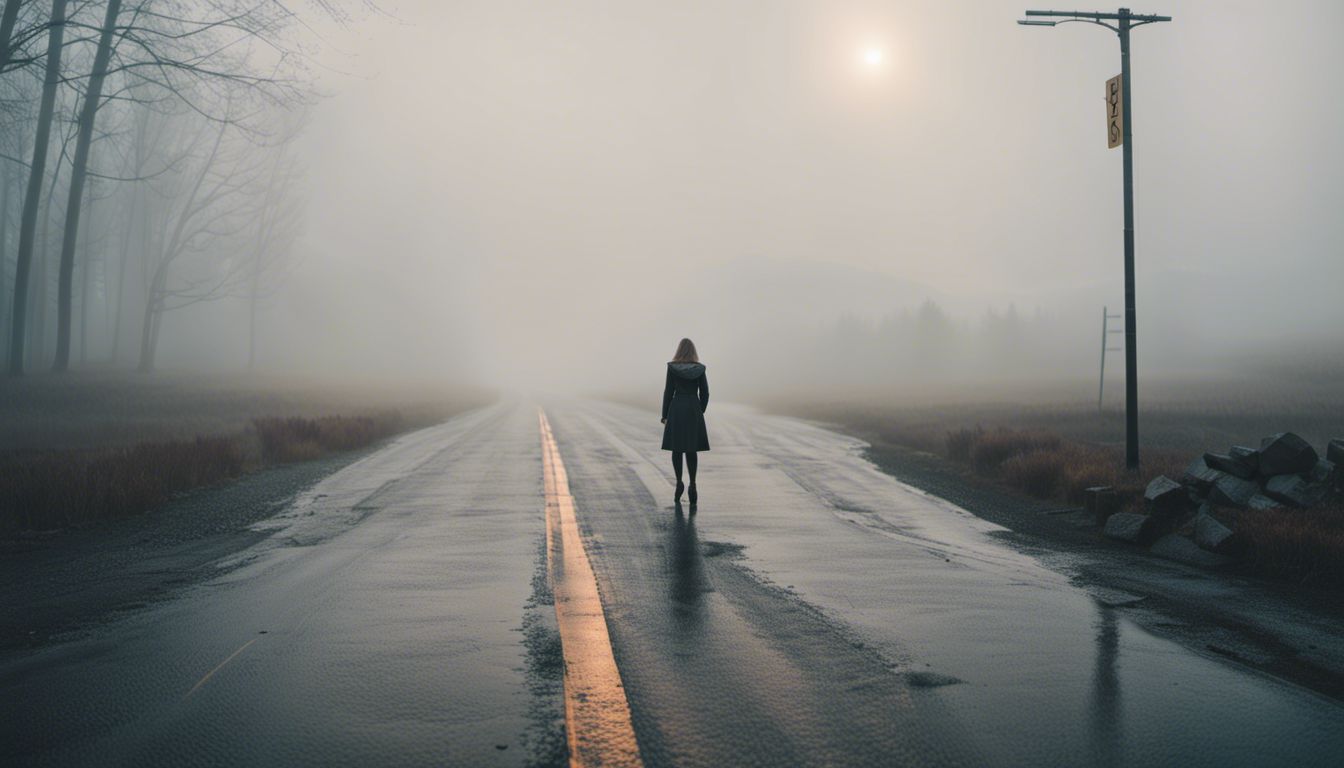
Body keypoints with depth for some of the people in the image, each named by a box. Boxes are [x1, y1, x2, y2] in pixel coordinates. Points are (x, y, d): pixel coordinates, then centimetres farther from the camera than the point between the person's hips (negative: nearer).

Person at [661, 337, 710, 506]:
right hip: (694, 411, 2)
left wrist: (665, 416, 2)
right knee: (691, 450, 8)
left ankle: (679, 483, -5)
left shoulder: (672, 367, -4)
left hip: (676, 409, -2)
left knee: (676, 448, 9)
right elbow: (705, 393, 3)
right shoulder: (700, 368, 1)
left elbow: (668, 392, -4)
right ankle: (692, 485, -2)